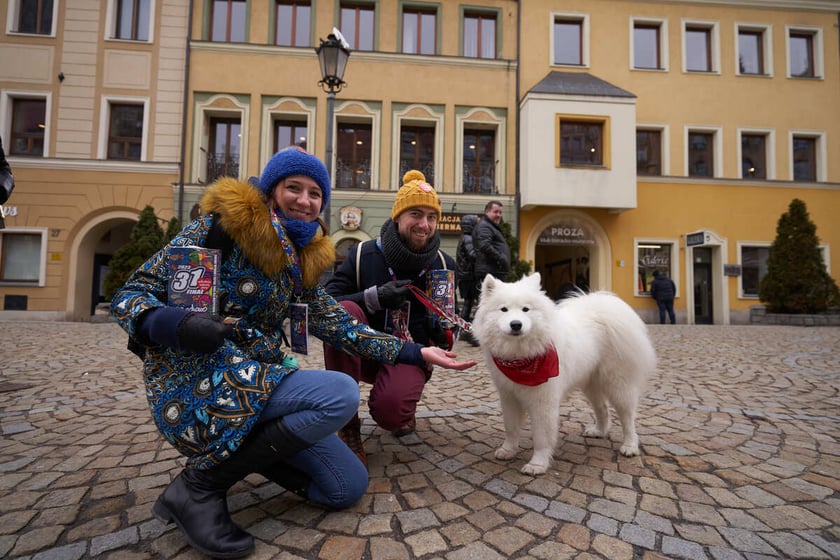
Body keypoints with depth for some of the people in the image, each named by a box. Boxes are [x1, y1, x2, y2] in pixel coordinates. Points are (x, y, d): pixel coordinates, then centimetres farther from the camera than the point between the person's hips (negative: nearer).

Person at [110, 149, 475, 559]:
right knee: (341, 395, -27)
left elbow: (339, 326, 7)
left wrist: (415, 353, 3)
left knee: (349, 487, 1)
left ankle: (240, 449, 15)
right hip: (200, 386, -6)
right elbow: (131, 295, -9)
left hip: (259, 380, 7)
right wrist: (176, 324, -32)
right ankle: (202, 483, -11)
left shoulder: (302, 261, 11)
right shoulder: (224, 225, -9)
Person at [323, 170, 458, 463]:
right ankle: (347, 425, -18)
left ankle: (402, 412, 14)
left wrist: (445, 332, -10)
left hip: (410, 355, 0)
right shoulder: (363, 255, -7)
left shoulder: (444, 265, 1)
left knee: (390, 411, -31)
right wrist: (374, 297, -26)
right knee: (344, 311, -32)